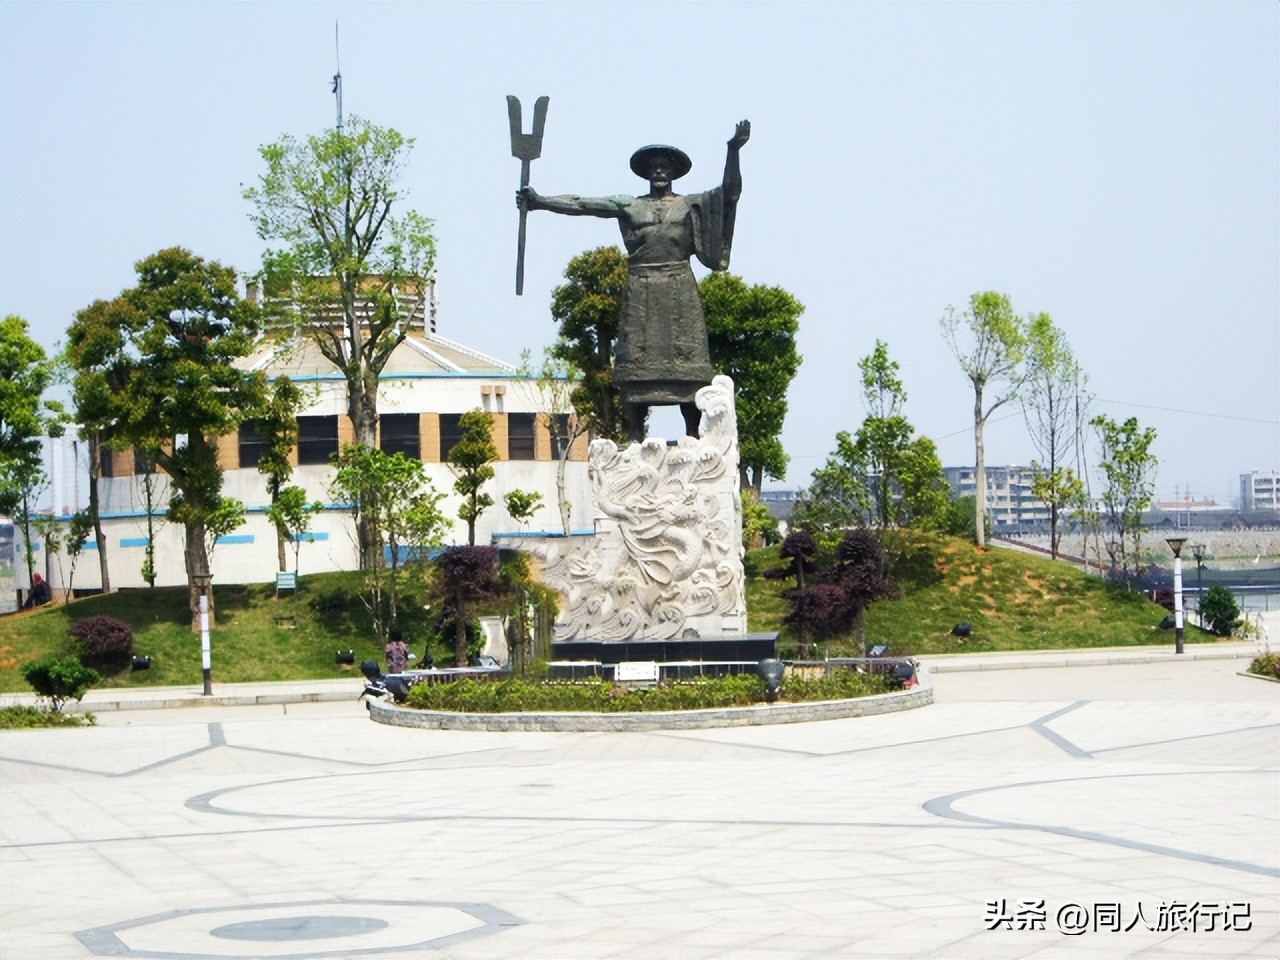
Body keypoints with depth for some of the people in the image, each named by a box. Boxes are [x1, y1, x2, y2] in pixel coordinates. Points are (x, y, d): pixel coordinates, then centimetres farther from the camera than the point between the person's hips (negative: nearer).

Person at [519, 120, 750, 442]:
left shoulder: (690, 205, 11)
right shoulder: (628, 206, 11)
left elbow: (730, 191, 0)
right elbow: (583, 205, 4)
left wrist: (733, 150, -11)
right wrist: (540, 201, -6)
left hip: (680, 291, -1)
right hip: (640, 292, 1)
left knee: (685, 362, -6)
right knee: (636, 361, -3)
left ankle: (694, 436, -5)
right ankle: (635, 437, -1)